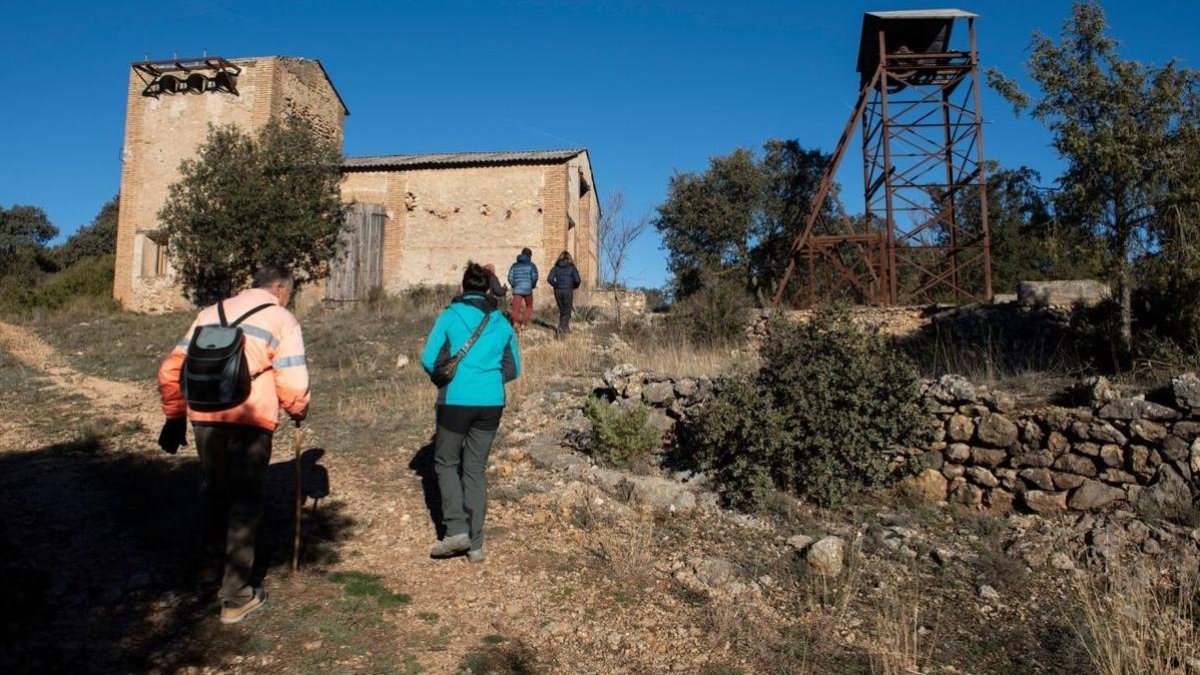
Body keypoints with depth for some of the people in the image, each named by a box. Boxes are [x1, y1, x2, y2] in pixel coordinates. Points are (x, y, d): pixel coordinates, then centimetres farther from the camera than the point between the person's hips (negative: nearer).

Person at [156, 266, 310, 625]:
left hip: (203, 417, 5)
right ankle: (236, 597, 12)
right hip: (249, 420, -5)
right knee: (245, 503, 6)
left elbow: (172, 368, 14)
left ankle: (212, 561, 44)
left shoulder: (211, 312, 18)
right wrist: (298, 411, 13)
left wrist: (175, 415, 21)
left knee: (214, 489, 27)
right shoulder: (281, 318, 3)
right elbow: (293, 383, -6)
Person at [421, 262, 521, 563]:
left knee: (446, 462, 14)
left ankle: (456, 529, 1)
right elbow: (513, 369, 11)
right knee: (476, 468, 12)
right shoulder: (501, 322, 7)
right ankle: (475, 544, 13)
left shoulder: (450, 316, -3)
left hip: (456, 401, -3)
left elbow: (429, 360, -5)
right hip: (491, 403, 3)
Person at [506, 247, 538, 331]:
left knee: (516, 309, -5)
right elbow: (534, 277, -8)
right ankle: (523, 324, 8)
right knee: (529, 307, 19)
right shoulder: (531, 265, 2)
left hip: (517, 289, 1)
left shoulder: (515, 265, 10)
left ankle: (516, 323, -31)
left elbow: (510, 277, 3)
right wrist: (533, 286, 10)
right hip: (528, 289, -1)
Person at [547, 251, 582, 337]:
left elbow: (550, 279, -5)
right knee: (567, 312, 5)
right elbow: (577, 280, -10)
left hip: (558, 291, 3)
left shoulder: (556, 267, 7)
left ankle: (565, 327, 18)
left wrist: (556, 286, 10)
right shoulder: (572, 267, 0)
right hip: (568, 291, -3)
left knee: (562, 310, 19)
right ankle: (562, 327, -14)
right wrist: (574, 287, 9)